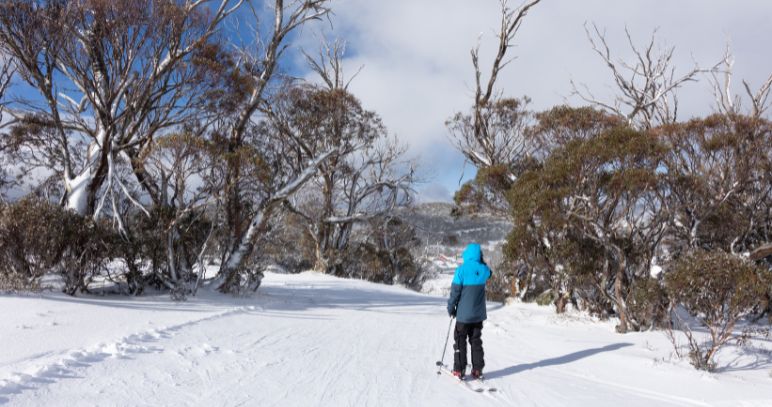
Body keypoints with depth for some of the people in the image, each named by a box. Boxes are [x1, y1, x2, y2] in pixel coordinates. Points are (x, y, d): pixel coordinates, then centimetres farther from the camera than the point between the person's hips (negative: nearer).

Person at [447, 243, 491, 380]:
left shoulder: (462, 270, -17)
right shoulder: (484, 270, -5)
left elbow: (455, 291, -13)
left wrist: (451, 308, 0)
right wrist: (481, 261, 9)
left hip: (463, 313, -4)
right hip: (478, 314, 4)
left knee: (460, 341, 8)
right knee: (476, 341, 15)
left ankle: (459, 370, 8)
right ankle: (477, 370, 15)